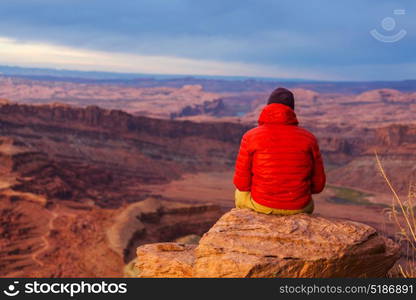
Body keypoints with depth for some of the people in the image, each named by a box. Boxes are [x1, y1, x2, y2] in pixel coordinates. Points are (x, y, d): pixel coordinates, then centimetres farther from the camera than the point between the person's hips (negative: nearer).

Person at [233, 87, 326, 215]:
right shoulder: (309, 138, -5)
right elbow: (318, 184, -1)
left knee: (241, 194, 35)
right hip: (297, 207, 1)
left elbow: (242, 183, -8)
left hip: (261, 204, -1)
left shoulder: (250, 137, -10)